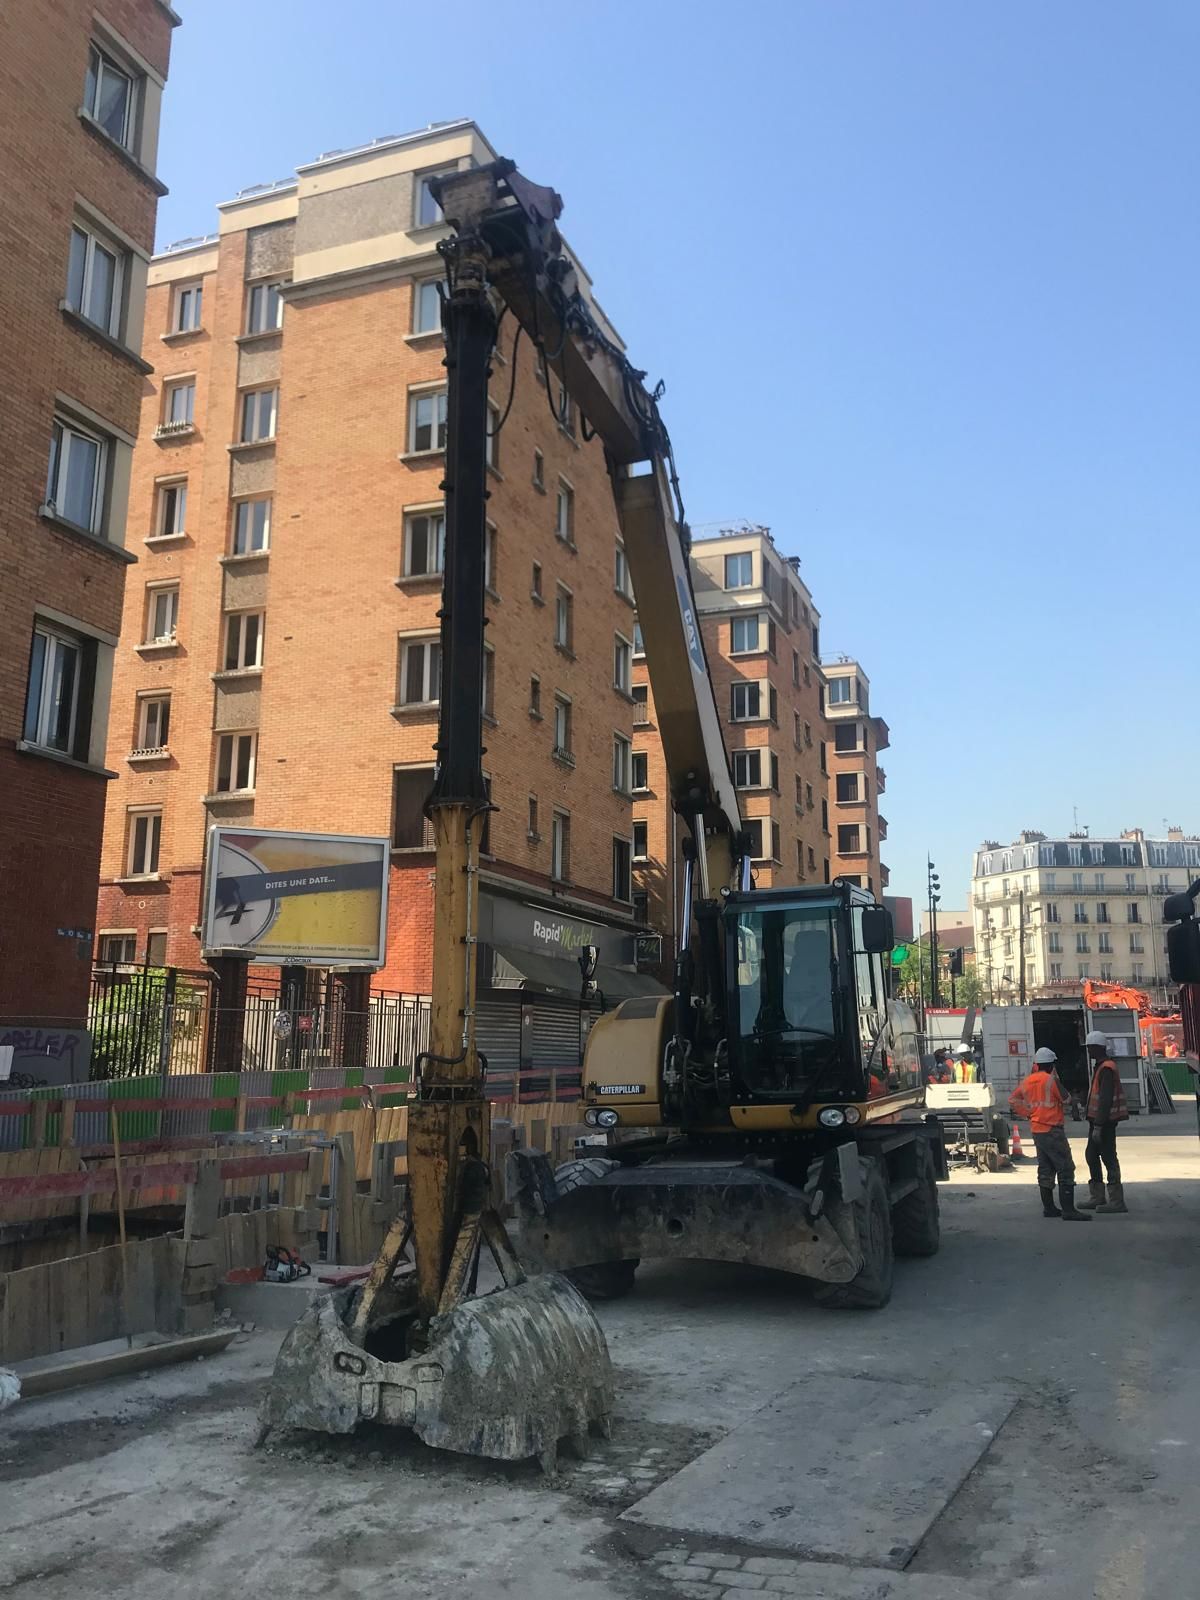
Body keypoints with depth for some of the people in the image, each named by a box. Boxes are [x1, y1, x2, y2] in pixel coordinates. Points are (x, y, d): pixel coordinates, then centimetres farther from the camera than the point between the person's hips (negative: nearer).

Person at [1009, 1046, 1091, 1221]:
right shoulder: (1051, 1080, -15)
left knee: (1045, 1169, 15)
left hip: (1036, 1131, 8)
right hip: (1053, 1130, -8)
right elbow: (1065, 1100, -6)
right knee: (1065, 1169, -5)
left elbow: (1013, 1100, 11)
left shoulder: (1027, 1081, 6)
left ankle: (1048, 1207, 20)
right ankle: (1068, 1210, -10)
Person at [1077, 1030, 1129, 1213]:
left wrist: (1098, 1125, -25)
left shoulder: (1106, 1069, -18)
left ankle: (1117, 1201, 0)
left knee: (1108, 1157, -5)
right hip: (1098, 1120, 11)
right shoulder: (1100, 1066, 16)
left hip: (1104, 1121, -11)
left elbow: (1106, 1099, -24)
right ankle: (1097, 1197, 22)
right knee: (1092, 1155, 15)